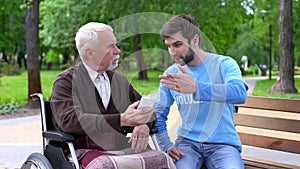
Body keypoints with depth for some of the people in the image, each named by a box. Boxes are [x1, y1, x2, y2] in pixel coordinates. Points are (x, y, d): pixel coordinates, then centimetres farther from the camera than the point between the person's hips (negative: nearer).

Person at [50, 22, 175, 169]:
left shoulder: (120, 81, 19)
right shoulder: (65, 81, 1)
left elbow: (147, 110, 19)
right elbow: (70, 120, -15)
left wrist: (143, 125, -8)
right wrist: (122, 119, -25)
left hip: (122, 149, 4)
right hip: (86, 151, -4)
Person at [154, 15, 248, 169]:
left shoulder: (224, 64, -4)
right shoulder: (171, 74, 7)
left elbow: (240, 93, -25)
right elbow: (158, 115, 14)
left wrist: (196, 88, -39)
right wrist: (166, 146, -5)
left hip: (222, 143, -1)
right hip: (187, 141, 2)